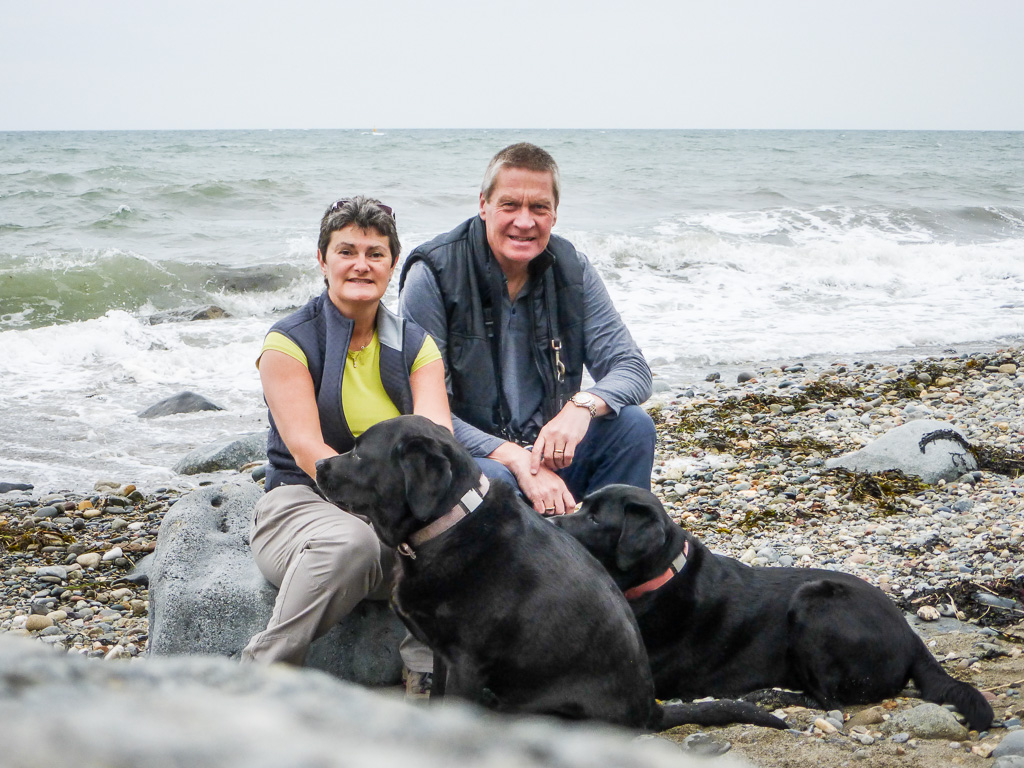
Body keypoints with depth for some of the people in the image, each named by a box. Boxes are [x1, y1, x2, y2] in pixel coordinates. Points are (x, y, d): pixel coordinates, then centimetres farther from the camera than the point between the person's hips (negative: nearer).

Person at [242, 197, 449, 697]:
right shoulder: (289, 343, -2)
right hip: (301, 501, -3)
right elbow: (308, 451, -14)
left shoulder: (416, 346, 11)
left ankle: (427, 676, -18)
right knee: (352, 541, -38)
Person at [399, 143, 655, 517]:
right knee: (495, 479, -37)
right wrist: (515, 458, -29)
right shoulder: (434, 273, -13)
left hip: (547, 447, 5)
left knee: (633, 424, -19)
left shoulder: (571, 269, 1)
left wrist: (584, 404, -27)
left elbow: (633, 369, -3)